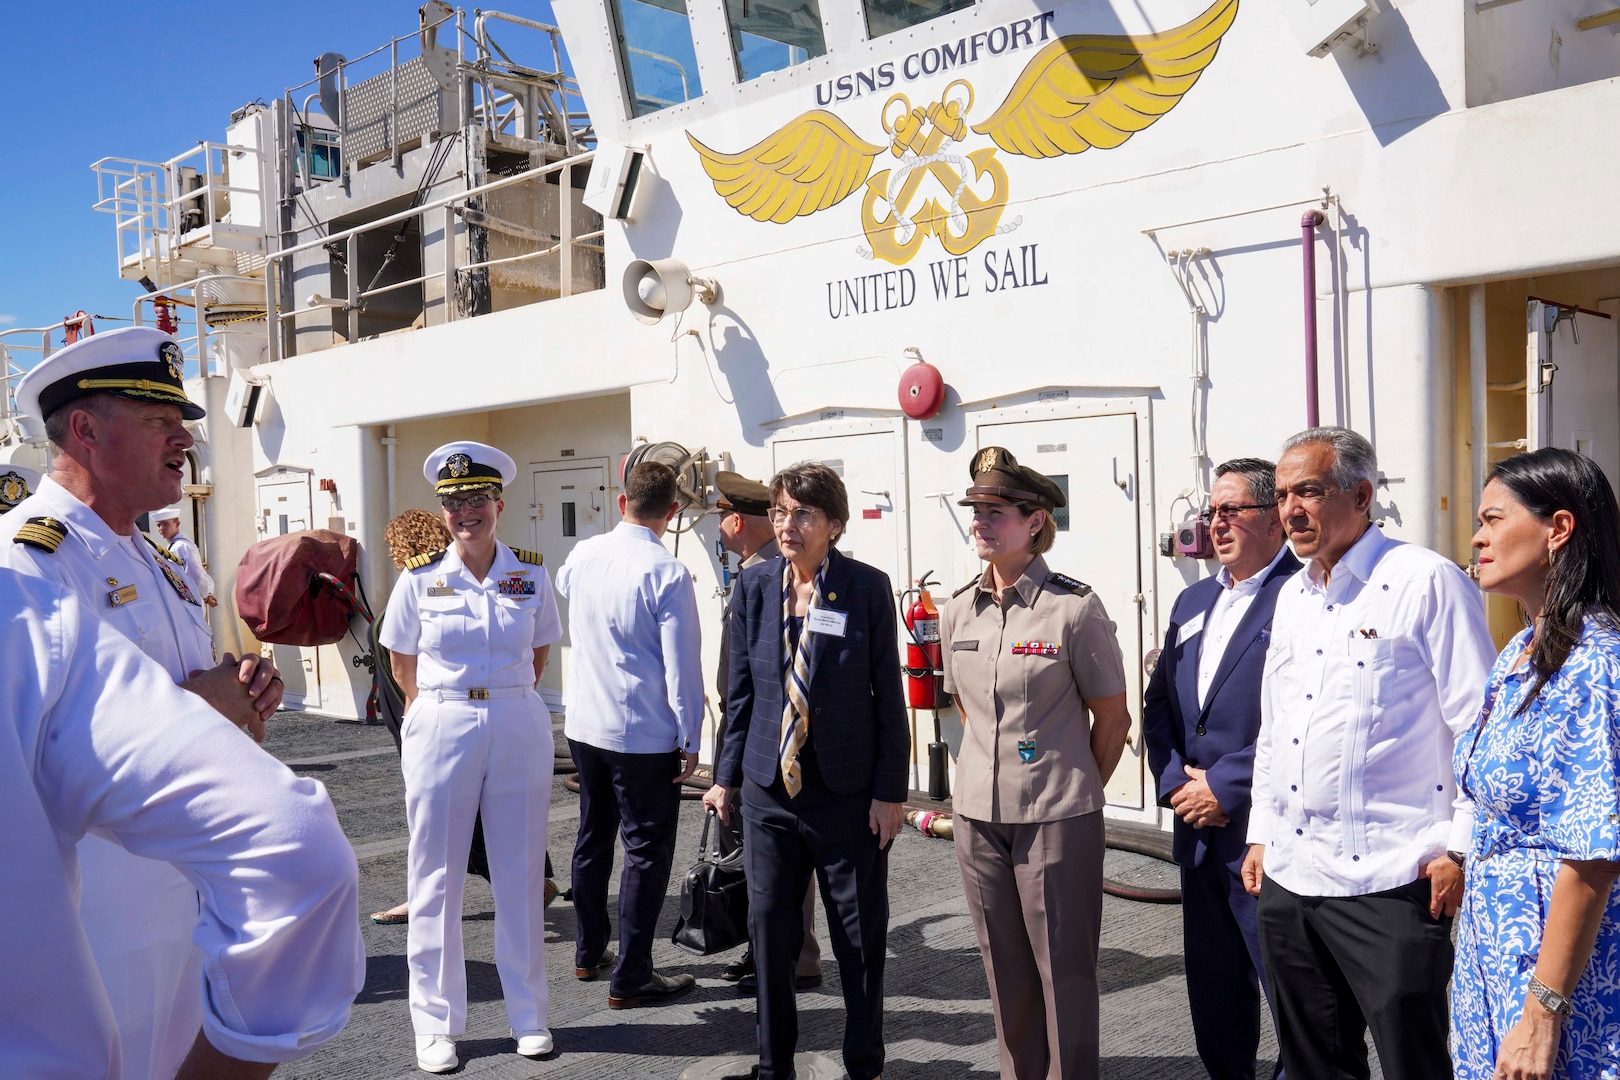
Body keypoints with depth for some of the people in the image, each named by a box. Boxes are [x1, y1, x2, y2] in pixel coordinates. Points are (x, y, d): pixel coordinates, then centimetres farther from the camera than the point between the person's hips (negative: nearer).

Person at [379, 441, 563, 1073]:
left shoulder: (531, 575, 1)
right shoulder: (420, 579, -2)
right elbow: (402, 663, 10)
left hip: (519, 730, 1)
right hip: (441, 731, -1)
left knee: (520, 876, 9)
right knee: (437, 880, 6)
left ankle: (529, 1015, 23)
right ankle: (436, 1026, 19)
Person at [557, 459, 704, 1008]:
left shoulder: (582, 556, 1)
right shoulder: (667, 573, -17)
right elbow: (681, 664, -17)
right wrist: (690, 738, -9)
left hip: (583, 726, 7)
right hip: (645, 736, -7)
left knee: (593, 839, 20)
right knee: (647, 851, 3)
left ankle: (588, 953, 34)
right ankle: (630, 978, 7)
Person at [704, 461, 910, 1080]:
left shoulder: (867, 588, -7)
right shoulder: (754, 587, 2)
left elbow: (888, 696, -5)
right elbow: (741, 690, 8)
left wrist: (890, 792, -6)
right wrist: (726, 776, 8)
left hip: (848, 795, -2)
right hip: (769, 791, 3)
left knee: (861, 938, 10)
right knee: (769, 929, 10)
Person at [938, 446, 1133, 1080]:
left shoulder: (1074, 608, -11)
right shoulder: (958, 613, 4)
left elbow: (1114, 720, -3)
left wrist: (1078, 792, 5)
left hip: (1057, 821, -5)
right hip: (978, 818, 5)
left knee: (1065, 974, 6)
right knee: (1006, 974, 17)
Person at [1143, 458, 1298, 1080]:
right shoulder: (1193, 601, 15)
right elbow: (1159, 702, 15)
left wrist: (1224, 787, -16)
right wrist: (1174, 781, 0)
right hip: (1200, 834, 8)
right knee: (1213, 993, 18)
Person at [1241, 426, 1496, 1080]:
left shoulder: (1427, 581, -8)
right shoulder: (1292, 596, 14)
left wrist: (1461, 849, -13)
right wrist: (1260, 834, 17)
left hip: (1387, 883, -7)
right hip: (1287, 875, 7)